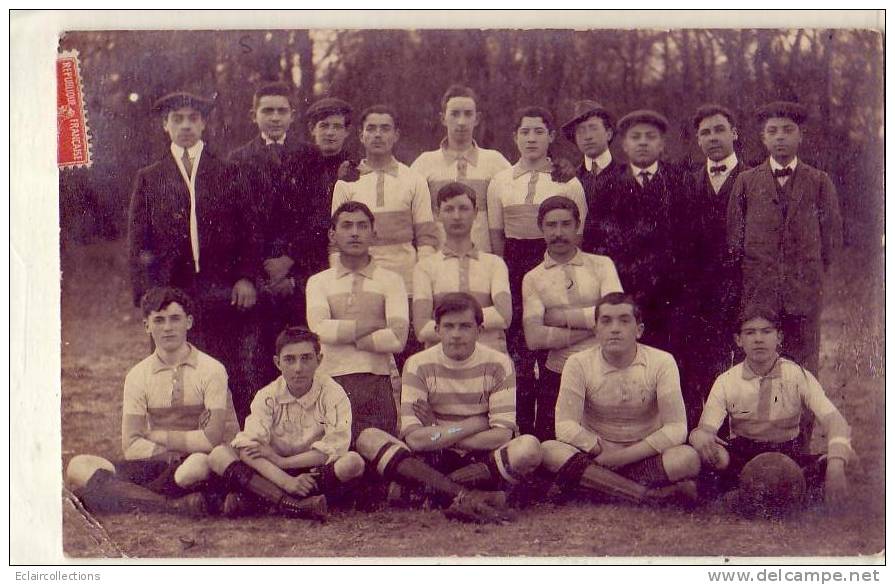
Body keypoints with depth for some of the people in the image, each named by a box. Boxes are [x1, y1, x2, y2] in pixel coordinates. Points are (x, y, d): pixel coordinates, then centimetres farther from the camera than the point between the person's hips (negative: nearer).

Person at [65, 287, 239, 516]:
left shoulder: (211, 369, -2)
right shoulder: (138, 375, 8)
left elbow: (212, 439, -11)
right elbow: (131, 445, 1)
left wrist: (155, 435, -4)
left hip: (202, 461, -4)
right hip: (158, 466, 4)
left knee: (197, 466, -42)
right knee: (78, 467, -19)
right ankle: (178, 505, -34)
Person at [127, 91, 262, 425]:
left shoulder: (229, 174, 12)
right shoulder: (149, 179, 13)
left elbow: (251, 231, 9)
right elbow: (137, 244, 9)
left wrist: (248, 278, -5)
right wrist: (146, 294, -1)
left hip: (226, 293, 0)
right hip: (171, 293, 1)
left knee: (236, 380, -3)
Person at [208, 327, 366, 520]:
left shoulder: (333, 394, -5)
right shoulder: (267, 396, -3)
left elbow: (334, 449, -16)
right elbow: (247, 448, -17)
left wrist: (281, 461, -16)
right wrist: (286, 481, -32)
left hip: (318, 475, -1)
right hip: (275, 475, 1)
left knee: (353, 462, -33)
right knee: (219, 455, -20)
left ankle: (257, 500, -30)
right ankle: (293, 505, -36)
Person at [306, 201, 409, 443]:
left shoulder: (390, 281, 11)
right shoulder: (318, 282, 15)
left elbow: (397, 339, -4)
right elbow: (320, 329, -5)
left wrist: (344, 335, -1)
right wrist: (373, 325, -4)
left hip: (377, 381, 0)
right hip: (332, 380, 1)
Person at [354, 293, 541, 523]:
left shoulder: (498, 364, -2)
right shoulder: (419, 365, -3)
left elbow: (502, 435, -12)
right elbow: (414, 438, -15)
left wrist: (437, 437, -12)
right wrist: (475, 424, -14)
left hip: (481, 460, -1)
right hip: (432, 461, 1)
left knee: (529, 447, -32)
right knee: (368, 439, -25)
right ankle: (466, 498, -36)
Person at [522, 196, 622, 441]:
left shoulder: (602, 265, 7)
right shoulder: (533, 278, 6)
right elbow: (534, 338, -9)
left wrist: (562, 316, -7)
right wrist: (593, 325, -9)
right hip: (557, 377, 0)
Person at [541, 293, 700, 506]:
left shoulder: (661, 363, -6)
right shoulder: (579, 364, -4)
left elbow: (676, 429, -12)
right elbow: (565, 426, -10)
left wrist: (619, 457, -17)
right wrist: (603, 450, -19)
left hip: (645, 457, -1)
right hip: (596, 455, 1)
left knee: (689, 458, -31)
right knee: (550, 451, -32)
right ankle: (653, 495, -34)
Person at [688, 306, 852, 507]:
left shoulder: (799, 376, -4)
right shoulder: (726, 382, -2)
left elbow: (833, 419, -16)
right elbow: (706, 428, -10)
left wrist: (836, 465, -36)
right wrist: (700, 435, -39)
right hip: (740, 456, 0)